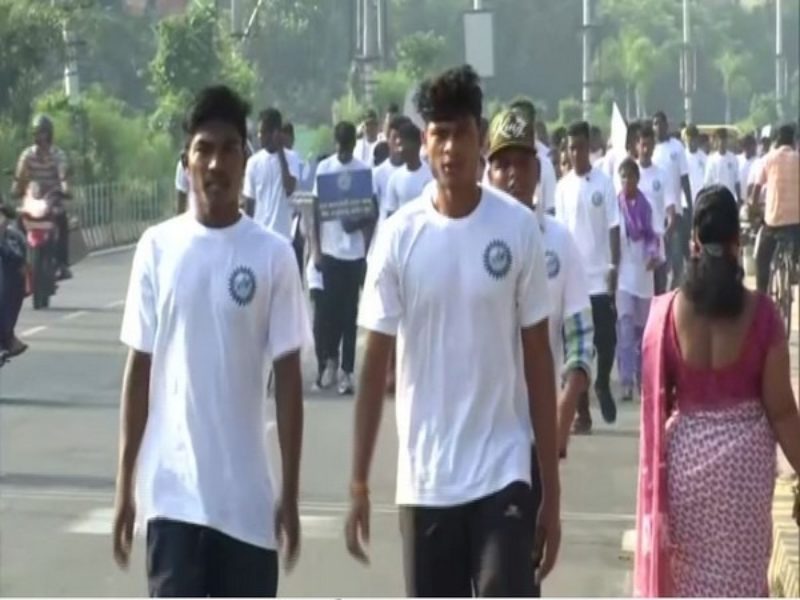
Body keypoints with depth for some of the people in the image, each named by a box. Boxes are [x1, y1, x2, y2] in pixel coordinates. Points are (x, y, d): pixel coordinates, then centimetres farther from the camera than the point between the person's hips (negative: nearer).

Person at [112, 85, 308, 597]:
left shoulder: (273, 254, -3)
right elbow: (139, 371, 5)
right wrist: (125, 482, 3)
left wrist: (291, 491, -1)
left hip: (247, 496, 0)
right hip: (172, 490, 0)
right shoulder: (158, 248, 1)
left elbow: (288, 379, 0)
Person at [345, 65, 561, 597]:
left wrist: (552, 490, 0)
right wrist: (359, 484, 0)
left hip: (503, 473, -1)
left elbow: (539, 363, 1)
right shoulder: (400, 235, -2)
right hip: (424, 481, 2)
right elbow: (375, 365, 2)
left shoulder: (519, 228, -4)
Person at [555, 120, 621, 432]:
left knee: (606, 337, -4)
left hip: (600, 276, -2)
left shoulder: (604, 183, -3)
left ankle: (603, 384, 26)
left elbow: (613, 228, -3)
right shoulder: (563, 186, 3)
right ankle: (582, 412, 9)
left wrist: (614, 267, -9)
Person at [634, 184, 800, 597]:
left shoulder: (666, 311, -7)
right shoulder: (760, 312, -10)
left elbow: (655, 401, -1)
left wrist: (656, 472, 13)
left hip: (685, 451, 1)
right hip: (745, 455, -1)